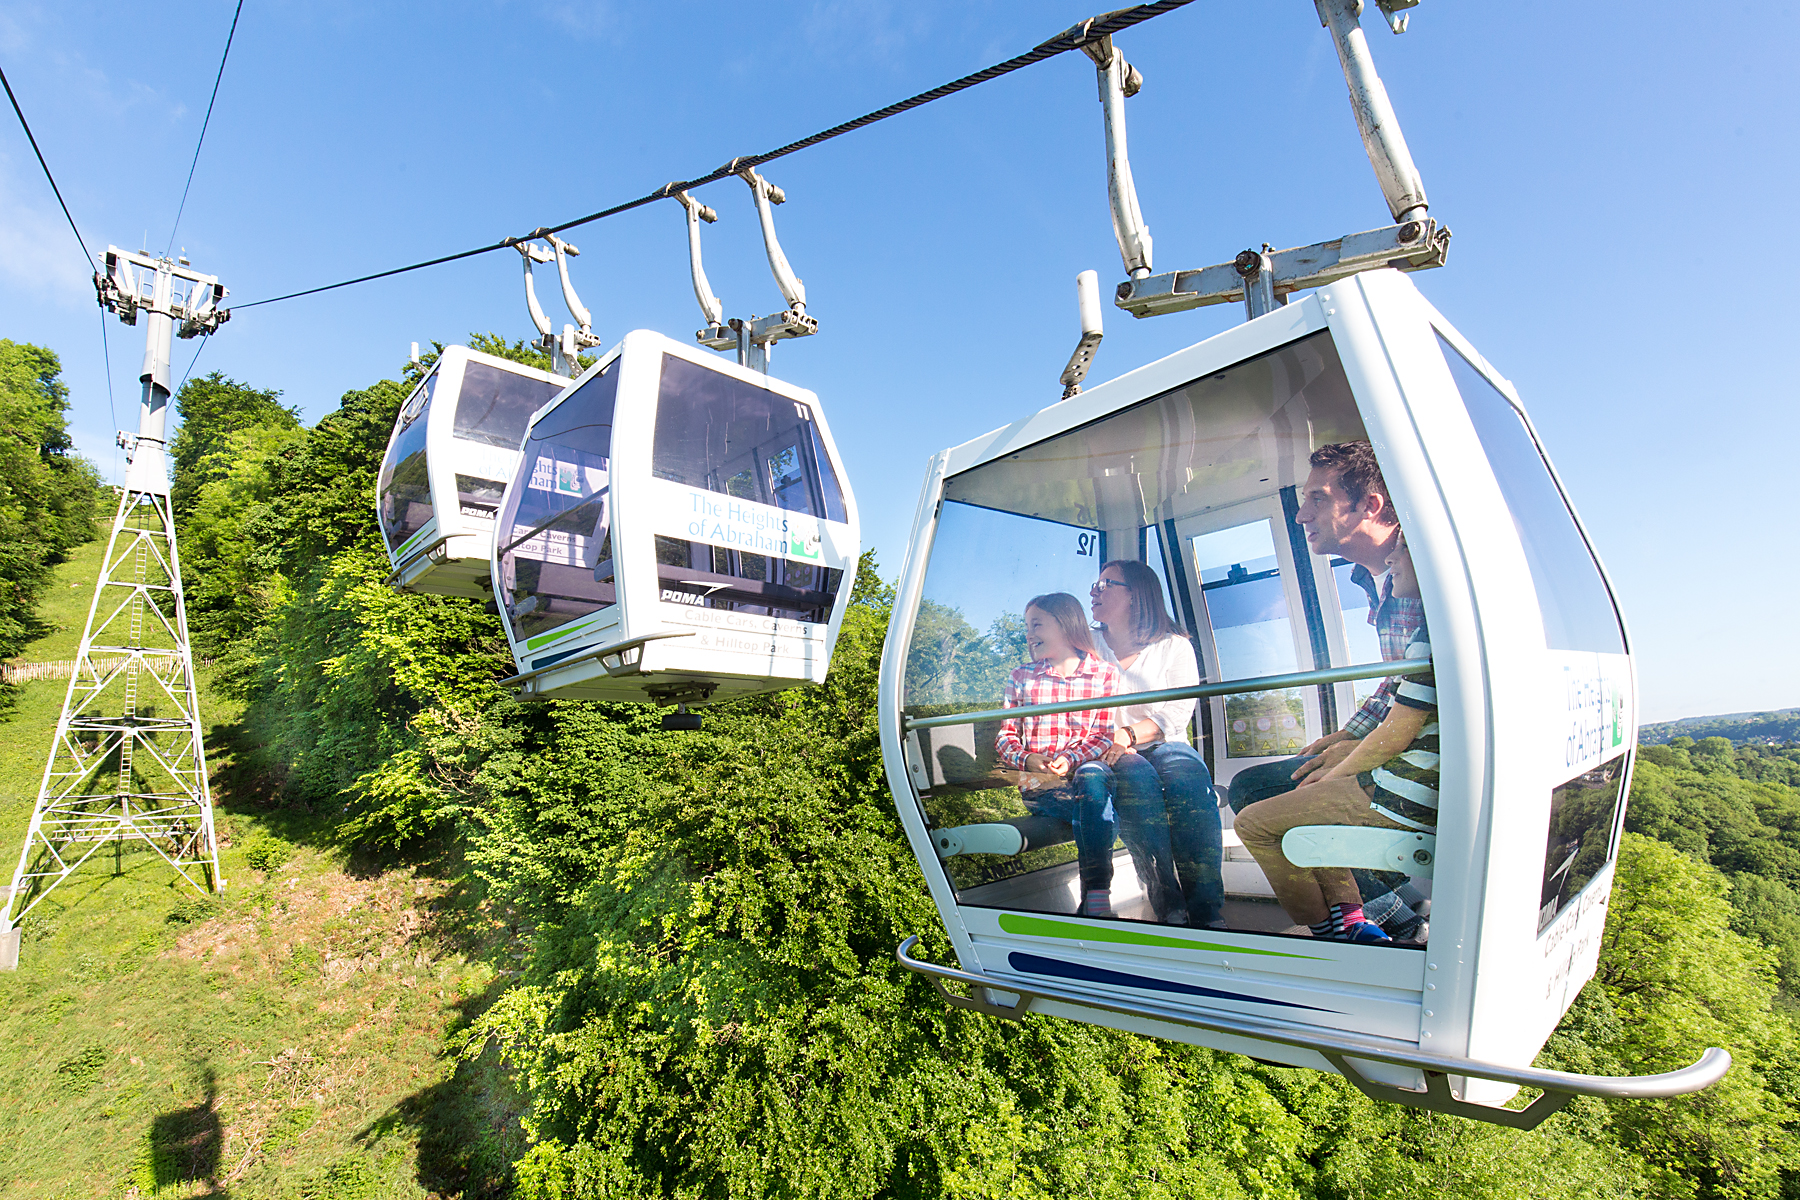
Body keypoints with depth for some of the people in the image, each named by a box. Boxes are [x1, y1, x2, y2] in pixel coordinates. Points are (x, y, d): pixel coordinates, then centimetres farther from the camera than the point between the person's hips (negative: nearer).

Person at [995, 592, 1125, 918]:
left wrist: (1072, 759, -16)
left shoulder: (1106, 674, 8)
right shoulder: (1021, 678, 13)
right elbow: (1005, 736, 11)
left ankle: (1095, 898, -38)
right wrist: (1026, 759, -11)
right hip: (1038, 785, 1)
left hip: (1088, 771, 0)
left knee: (1093, 775, -36)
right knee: (1095, 807, -29)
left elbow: (1106, 735, 1)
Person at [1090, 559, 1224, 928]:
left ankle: (1205, 912, -34)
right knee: (1137, 775, -34)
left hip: (1164, 745, 0)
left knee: (1186, 773, -33)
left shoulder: (1174, 645, 12)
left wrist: (1128, 734, -19)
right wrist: (1110, 743, -15)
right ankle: (1169, 908, -35)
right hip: (1113, 757, 0)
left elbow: (1177, 713, -1)